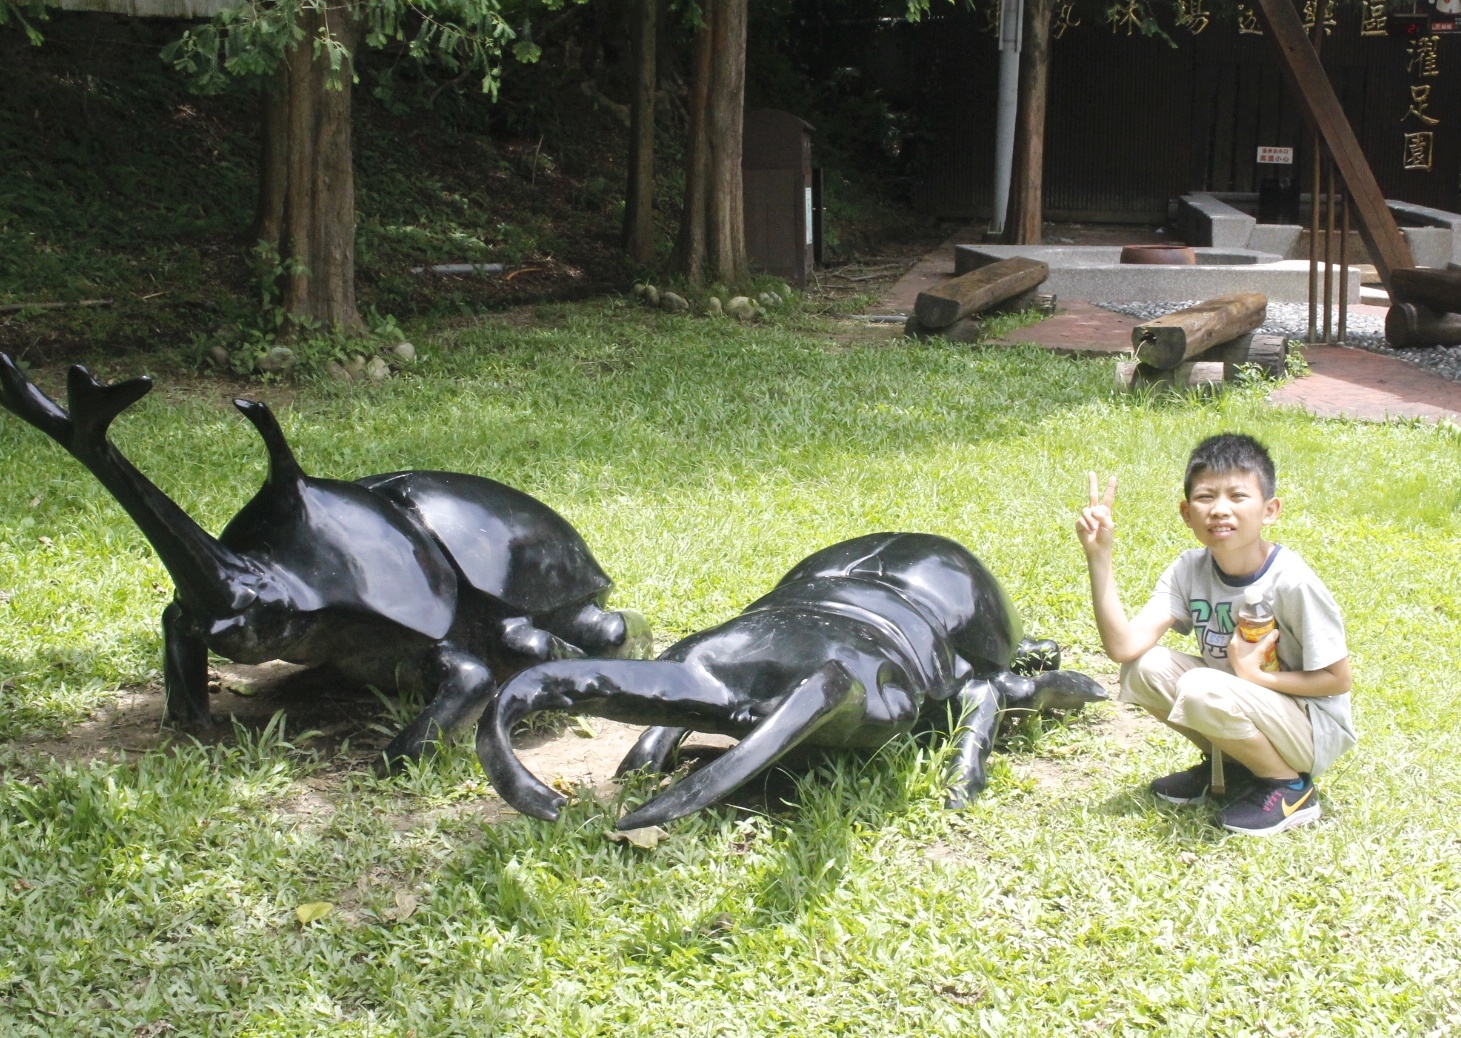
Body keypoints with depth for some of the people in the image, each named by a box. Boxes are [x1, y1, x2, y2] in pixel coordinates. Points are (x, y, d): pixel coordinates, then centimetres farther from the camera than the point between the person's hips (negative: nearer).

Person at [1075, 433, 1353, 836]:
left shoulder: (1291, 583, -23)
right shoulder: (1189, 571, -9)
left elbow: (1338, 679, -14)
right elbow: (1124, 646, -21)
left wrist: (1259, 676, -23)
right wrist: (1099, 555, -26)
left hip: (1315, 731, -6)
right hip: (1239, 705, 6)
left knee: (1201, 690, -31)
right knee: (1144, 669, -14)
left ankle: (1289, 786, -6)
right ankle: (1229, 763, 9)